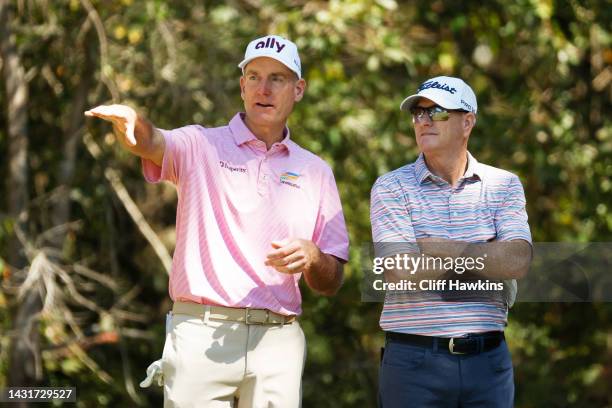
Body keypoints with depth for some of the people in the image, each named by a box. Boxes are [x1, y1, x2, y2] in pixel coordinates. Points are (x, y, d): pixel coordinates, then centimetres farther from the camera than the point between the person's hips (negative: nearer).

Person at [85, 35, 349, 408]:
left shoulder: (316, 172, 16)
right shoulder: (201, 146, 8)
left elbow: (331, 284, 15)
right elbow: (150, 143, -16)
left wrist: (311, 257, -8)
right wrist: (130, 121, -39)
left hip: (278, 341, 3)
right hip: (202, 333, -3)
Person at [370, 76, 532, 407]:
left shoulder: (504, 186, 8)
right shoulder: (391, 188, 1)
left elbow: (517, 261, -8)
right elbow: (402, 270, -13)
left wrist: (439, 248, -9)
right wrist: (487, 257, -6)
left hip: (487, 358, 2)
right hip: (413, 359, -2)